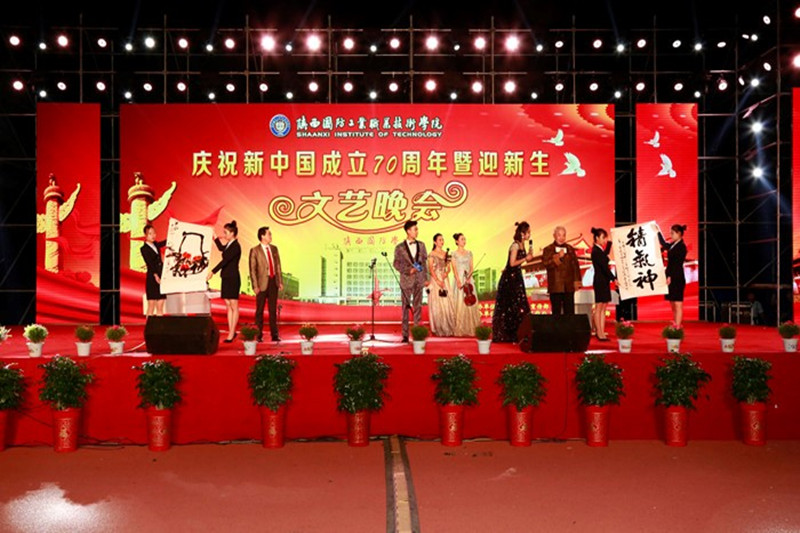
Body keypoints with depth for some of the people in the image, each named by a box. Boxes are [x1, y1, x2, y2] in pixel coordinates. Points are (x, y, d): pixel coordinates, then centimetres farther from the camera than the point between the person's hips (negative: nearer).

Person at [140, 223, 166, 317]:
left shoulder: (156, 245, 14)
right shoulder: (144, 249, -4)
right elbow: (149, 263, -15)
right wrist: (155, 275, -27)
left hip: (161, 277, 6)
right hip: (152, 278, -6)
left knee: (160, 306, 4)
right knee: (151, 305, -5)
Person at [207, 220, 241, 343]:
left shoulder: (235, 246, -14)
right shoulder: (228, 245, 12)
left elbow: (225, 260, -21)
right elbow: (221, 248, 36)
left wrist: (212, 271, -24)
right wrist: (215, 238, 29)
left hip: (233, 278, -9)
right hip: (226, 278, 9)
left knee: (234, 306, -3)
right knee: (228, 306, 9)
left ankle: (232, 333, 0)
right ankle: (231, 332, 14)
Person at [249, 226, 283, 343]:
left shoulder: (274, 248, 10)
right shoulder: (254, 250, -5)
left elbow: (278, 266, 12)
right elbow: (252, 269, -7)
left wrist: (280, 281, 7)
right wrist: (255, 286, -12)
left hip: (273, 281, 4)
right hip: (263, 282, -4)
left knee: (273, 309, 8)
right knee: (260, 310, 3)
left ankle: (274, 334, 13)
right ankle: (259, 335, 10)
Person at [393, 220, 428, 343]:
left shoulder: (421, 245, 8)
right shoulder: (400, 248, -3)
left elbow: (424, 262, 11)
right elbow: (396, 264, -2)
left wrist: (426, 278, 7)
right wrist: (409, 270, -15)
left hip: (419, 280, 3)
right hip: (406, 280, -3)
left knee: (418, 307, 5)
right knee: (406, 307, 2)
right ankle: (405, 335, 6)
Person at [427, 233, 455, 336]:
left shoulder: (446, 254, 13)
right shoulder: (432, 254, -3)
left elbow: (448, 268, 12)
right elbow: (431, 269, -8)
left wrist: (446, 273, -9)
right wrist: (438, 281, -16)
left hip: (445, 280, 5)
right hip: (435, 279, -5)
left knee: (447, 303, 2)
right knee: (437, 304, -4)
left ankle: (447, 328, 8)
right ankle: (438, 329, 1)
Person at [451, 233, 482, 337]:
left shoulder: (469, 253, 12)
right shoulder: (454, 254, 2)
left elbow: (472, 267, 8)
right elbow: (454, 268, -5)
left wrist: (469, 276, -10)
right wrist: (458, 281, -16)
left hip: (469, 280, 4)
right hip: (459, 279, -4)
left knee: (471, 303, -1)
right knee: (459, 303, -6)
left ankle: (471, 328, 3)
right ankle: (459, 329, -4)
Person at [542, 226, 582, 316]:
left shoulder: (570, 249, 15)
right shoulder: (548, 250, 4)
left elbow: (575, 265, 14)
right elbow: (546, 264, -9)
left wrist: (577, 281, 4)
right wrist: (558, 257, -17)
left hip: (569, 286, 3)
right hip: (555, 286, -3)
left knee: (570, 311, 2)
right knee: (556, 312, -1)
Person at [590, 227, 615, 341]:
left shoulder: (600, 250, 12)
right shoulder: (596, 251, -14)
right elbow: (604, 267, -18)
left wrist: (610, 243, 18)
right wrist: (614, 278, -17)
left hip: (604, 281, 9)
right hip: (600, 281, -9)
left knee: (603, 308, 8)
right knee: (599, 307, -3)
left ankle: (602, 333, 10)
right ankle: (599, 333, 1)